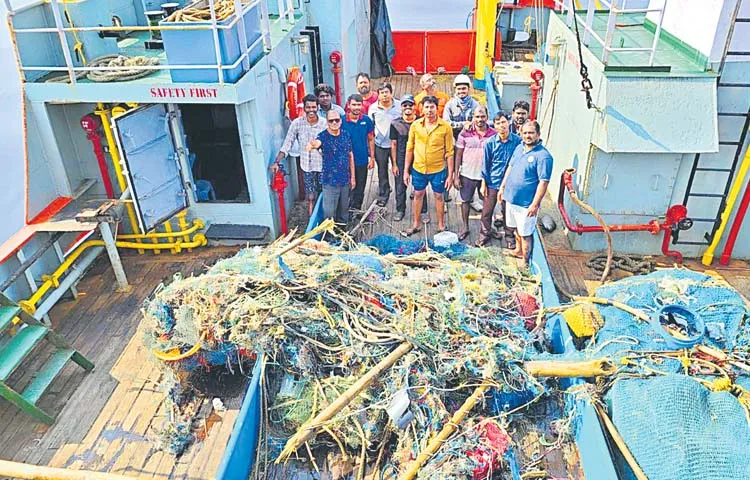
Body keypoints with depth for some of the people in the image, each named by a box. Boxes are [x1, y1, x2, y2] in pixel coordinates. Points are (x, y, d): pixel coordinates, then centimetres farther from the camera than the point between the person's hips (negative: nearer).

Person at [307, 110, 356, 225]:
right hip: (330, 181, -4)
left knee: (344, 209, 19)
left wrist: (353, 177, 8)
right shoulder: (323, 136, -12)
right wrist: (312, 145, -62)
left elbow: (350, 156, 8)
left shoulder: (346, 135, 1)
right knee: (329, 212, -1)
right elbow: (317, 142, -37)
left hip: (345, 179, 4)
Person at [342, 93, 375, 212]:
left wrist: (372, 158, 3)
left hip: (362, 161, 2)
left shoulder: (367, 120, -3)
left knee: (360, 189, 11)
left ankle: (356, 210, 26)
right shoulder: (342, 121, -8)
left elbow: (371, 140, 5)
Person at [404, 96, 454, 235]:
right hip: (418, 169, 2)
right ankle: (416, 225, 35)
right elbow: (410, 149, 2)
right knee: (418, 195, 17)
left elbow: (449, 152, -7)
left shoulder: (445, 126, -11)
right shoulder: (415, 125, -4)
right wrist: (406, 170, 2)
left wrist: (450, 175, -7)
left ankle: (441, 226, 31)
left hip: (438, 170, -2)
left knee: (439, 197, 13)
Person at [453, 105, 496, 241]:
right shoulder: (465, 133, -6)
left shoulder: (493, 134, -5)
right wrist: (456, 176, -5)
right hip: (467, 175, 0)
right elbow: (458, 155, -2)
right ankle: (465, 228, 28)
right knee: (465, 200, 12)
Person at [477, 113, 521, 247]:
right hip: (492, 182, 0)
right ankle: (485, 234, 30)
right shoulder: (490, 142, -8)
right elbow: (486, 164, 0)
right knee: (487, 211, 9)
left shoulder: (518, 141, -11)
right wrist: (483, 184, 1)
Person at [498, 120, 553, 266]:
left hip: (526, 203, -7)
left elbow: (543, 182, -20)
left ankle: (525, 261, 19)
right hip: (511, 197, 7)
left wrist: (535, 204, -22)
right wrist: (502, 187, 16)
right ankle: (518, 250, 45)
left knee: (525, 233, 4)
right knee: (517, 228, 24)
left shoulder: (543, 156, -18)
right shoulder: (519, 148, 5)